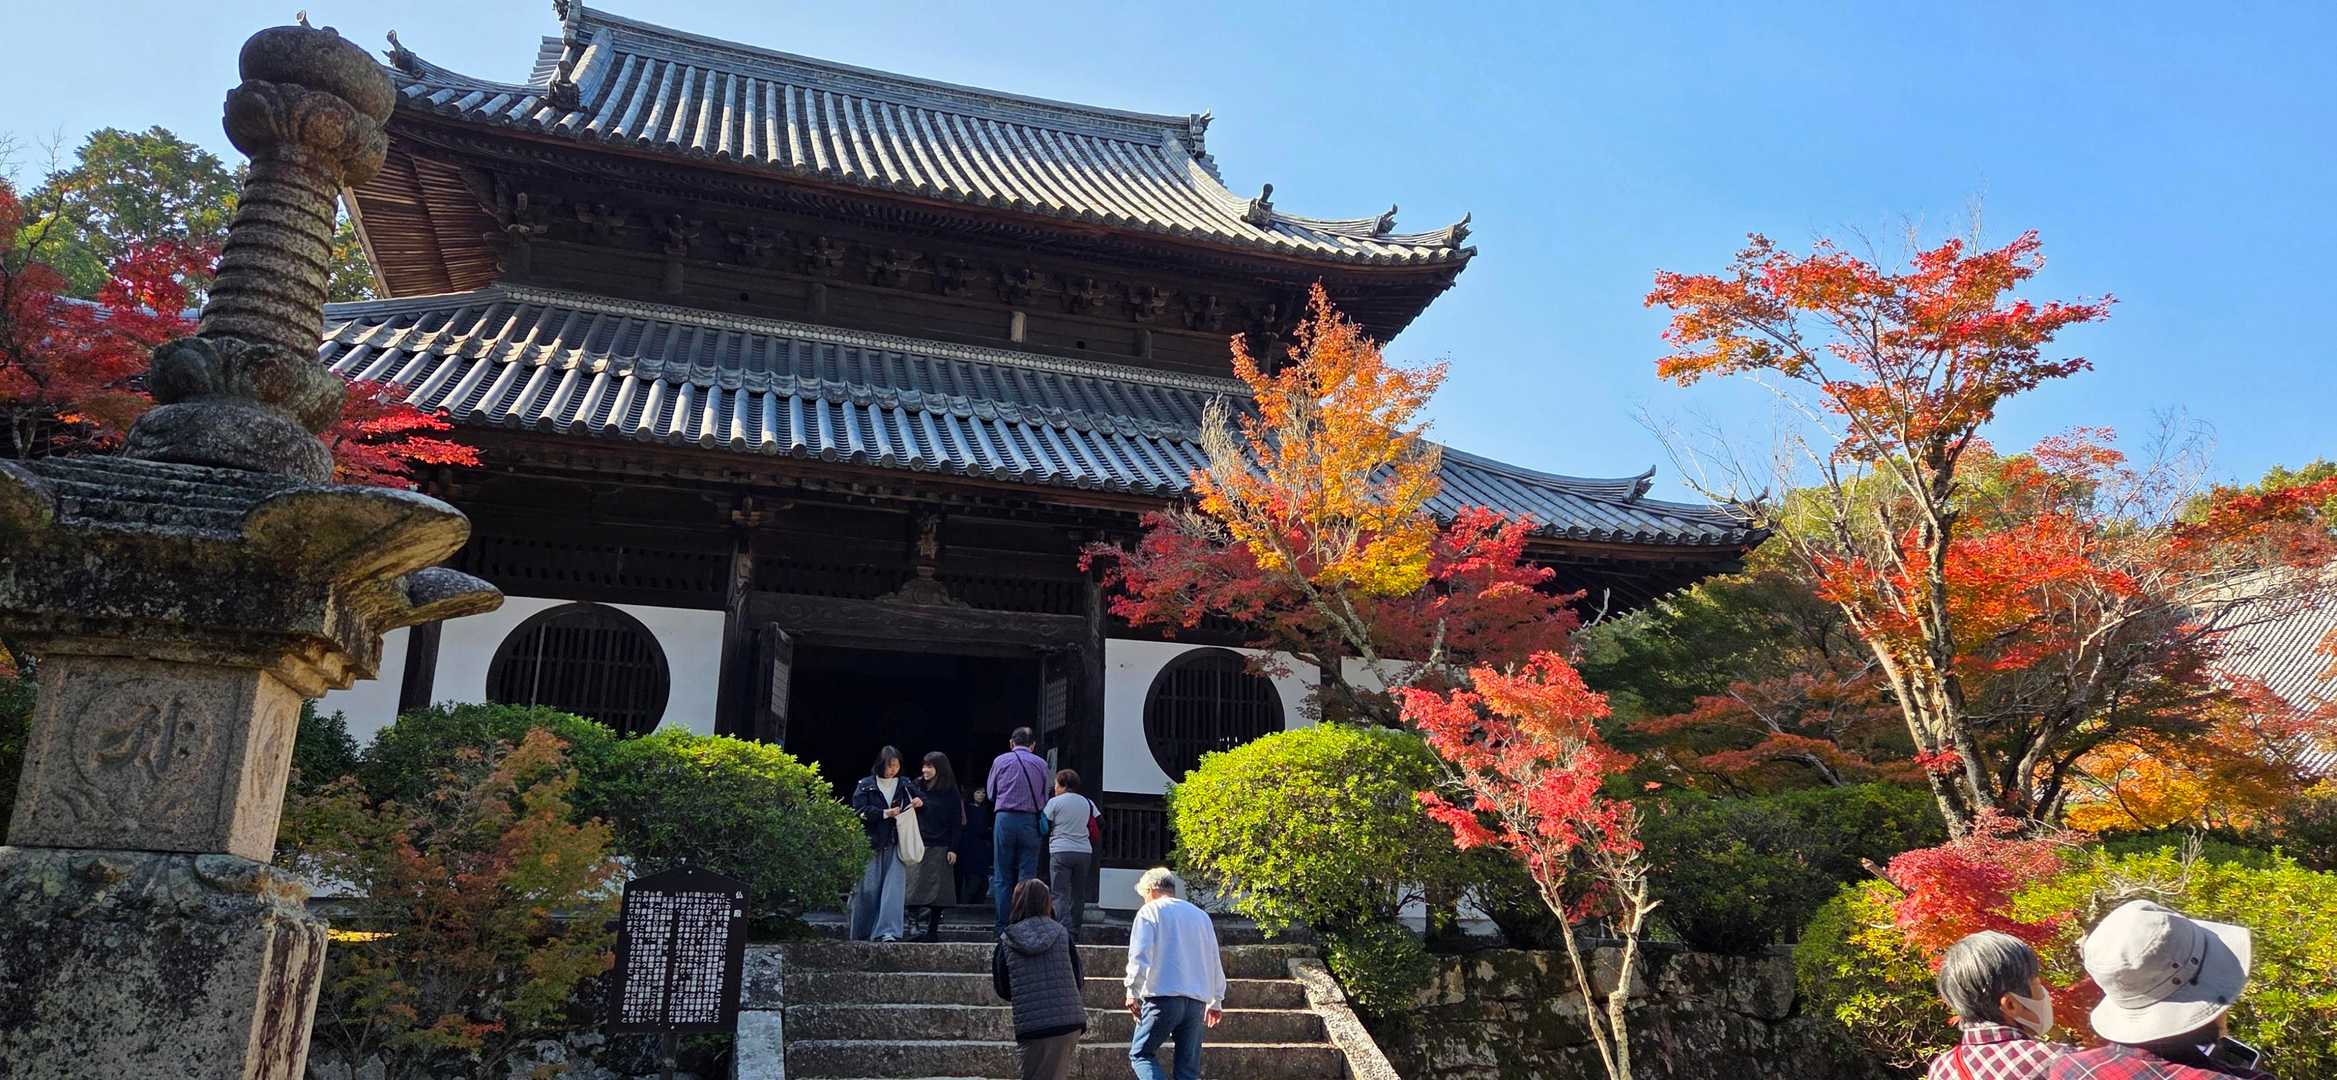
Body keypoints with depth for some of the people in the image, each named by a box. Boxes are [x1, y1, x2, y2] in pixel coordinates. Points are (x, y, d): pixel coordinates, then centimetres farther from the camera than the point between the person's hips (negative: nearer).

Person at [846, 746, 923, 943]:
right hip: (871, 843, -1)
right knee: (867, 889, 0)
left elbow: (922, 797, 21)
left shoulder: (905, 784, 12)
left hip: (896, 844, 1)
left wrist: (920, 801, -3)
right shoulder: (865, 785, 5)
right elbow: (860, 810, -5)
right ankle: (861, 934, 13)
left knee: (893, 886, -11)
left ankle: (888, 931, -14)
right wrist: (885, 813, -14)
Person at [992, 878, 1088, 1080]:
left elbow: (1002, 990, 7)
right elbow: (1078, 978, 6)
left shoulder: (1006, 942, 1)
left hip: (1032, 1025, -1)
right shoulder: (1060, 932, 2)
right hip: (1070, 1022, 1)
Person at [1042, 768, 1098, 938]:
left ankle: (1065, 932, -17)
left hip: (1061, 851, -4)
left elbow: (1045, 827, 0)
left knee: (1061, 894, -5)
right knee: (1078, 894, 11)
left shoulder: (1054, 802, -2)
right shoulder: (1087, 802, 10)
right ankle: (1075, 933, 11)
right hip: (1084, 852, 4)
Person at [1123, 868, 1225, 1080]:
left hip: (1163, 995, -5)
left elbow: (1139, 956, -8)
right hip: (1197, 1000, 5)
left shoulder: (1149, 911, 3)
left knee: (1141, 1054, 4)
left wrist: (1133, 991, -3)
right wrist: (1216, 1001, 29)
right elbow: (1215, 962, 23)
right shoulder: (1201, 915, 20)